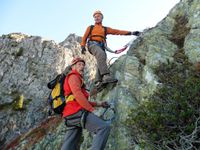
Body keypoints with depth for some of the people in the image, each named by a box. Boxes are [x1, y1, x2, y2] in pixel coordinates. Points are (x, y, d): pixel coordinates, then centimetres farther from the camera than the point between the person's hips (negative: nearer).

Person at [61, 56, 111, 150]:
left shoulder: (77, 79, 32)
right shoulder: (73, 76, 2)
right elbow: (78, 95, -14)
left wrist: (99, 104, 22)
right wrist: (92, 109, -15)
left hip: (71, 115, 10)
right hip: (77, 112, -10)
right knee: (104, 127, -20)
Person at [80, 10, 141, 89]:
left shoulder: (105, 29, 28)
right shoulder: (90, 27, 27)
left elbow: (118, 31, 20)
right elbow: (84, 37, 23)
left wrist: (131, 33, 11)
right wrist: (83, 46, 4)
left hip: (101, 46, 4)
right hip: (92, 44, -4)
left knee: (101, 62, -22)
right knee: (101, 54, -35)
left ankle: (98, 81, -35)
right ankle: (106, 75, -51)